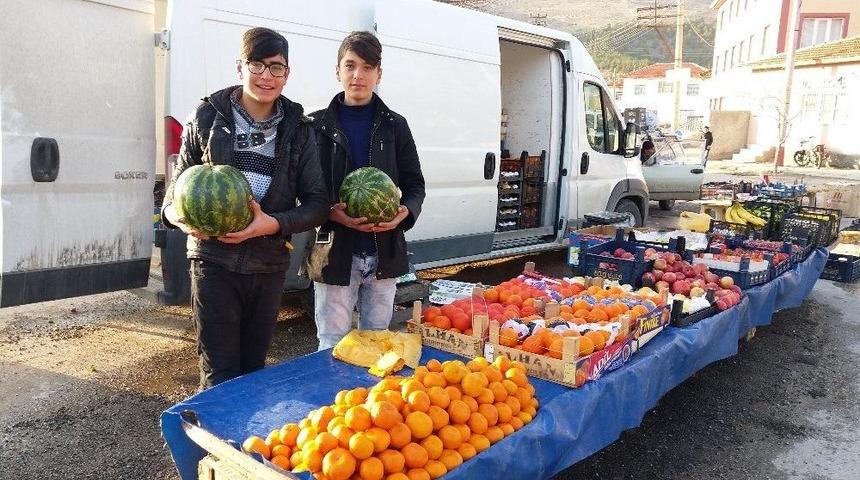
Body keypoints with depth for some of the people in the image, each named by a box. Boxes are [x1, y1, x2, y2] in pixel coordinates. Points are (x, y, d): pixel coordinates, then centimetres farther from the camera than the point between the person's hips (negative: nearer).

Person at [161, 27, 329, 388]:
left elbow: (317, 203, -1)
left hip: (269, 266, 2)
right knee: (219, 375, 2)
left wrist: (275, 224, -19)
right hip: (214, 263, -2)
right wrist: (176, 214, -15)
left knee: (254, 368, 17)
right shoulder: (208, 117, -2)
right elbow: (179, 183, 7)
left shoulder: (298, 129, 1)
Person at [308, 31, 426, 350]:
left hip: (384, 254, 2)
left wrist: (406, 211, -13)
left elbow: (415, 184, 8)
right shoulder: (318, 126, 1)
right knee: (332, 346, 7)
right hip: (335, 252, -2)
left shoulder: (395, 126, 7)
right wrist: (332, 213, -19)